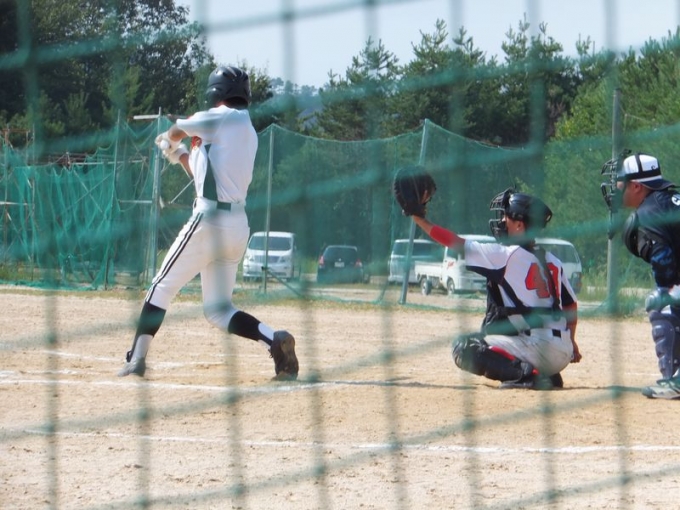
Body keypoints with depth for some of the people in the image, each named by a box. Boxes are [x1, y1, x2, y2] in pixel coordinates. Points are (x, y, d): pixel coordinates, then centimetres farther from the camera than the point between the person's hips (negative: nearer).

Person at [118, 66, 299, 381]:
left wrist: (170, 142, 35)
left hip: (210, 220, -8)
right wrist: (178, 155, 34)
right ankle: (275, 340, -10)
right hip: (238, 225, 8)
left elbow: (176, 130, 13)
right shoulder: (248, 132, 19)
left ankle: (137, 359, 1)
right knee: (217, 309, 10)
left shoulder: (220, 118, -5)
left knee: (162, 287, 3)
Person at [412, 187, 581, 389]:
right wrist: (570, 342, 32)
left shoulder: (505, 255, -7)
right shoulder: (551, 261, 14)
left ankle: (526, 373, -17)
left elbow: (457, 244, -5)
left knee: (464, 347, -6)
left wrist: (419, 218, 3)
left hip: (538, 348, -8)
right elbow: (571, 305, 20)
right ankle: (545, 374, 10)